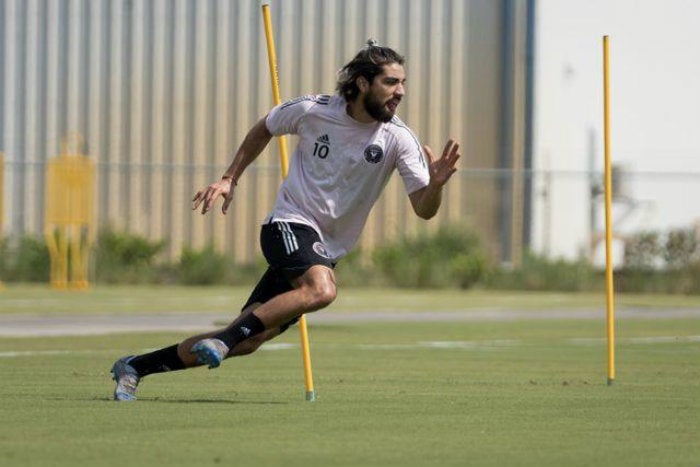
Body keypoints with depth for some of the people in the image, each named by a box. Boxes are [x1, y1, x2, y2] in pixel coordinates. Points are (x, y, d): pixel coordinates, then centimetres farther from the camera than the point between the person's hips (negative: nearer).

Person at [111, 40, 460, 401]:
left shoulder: (399, 139, -7)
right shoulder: (313, 110, -8)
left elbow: (423, 209, -12)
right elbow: (263, 130, 13)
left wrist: (436, 183, -33)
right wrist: (230, 179, 9)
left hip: (327, 249, 3)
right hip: (289, 224, -3)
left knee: (246, 341, -1)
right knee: (322, 289, -36)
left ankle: (135, 367, 11)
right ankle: (222, 340, -31)